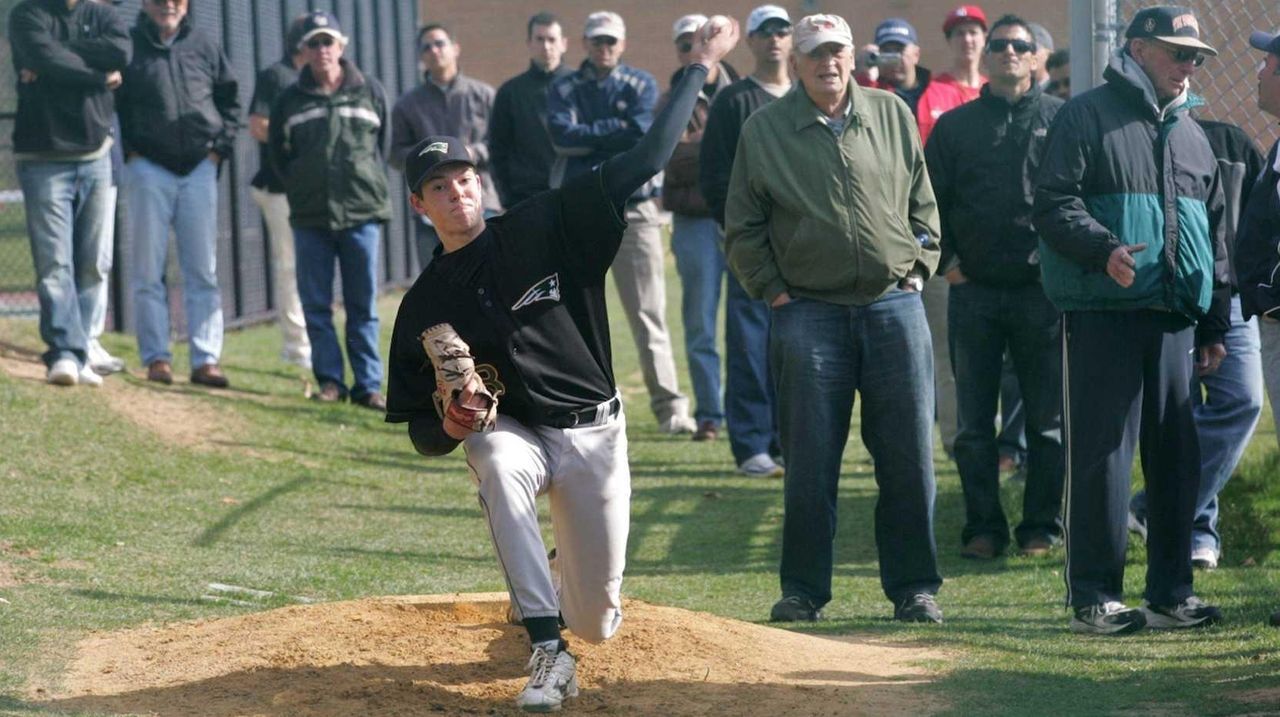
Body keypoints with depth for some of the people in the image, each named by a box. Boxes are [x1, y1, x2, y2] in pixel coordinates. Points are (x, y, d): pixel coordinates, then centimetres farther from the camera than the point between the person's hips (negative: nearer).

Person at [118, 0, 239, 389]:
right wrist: (129, 150, -5)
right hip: (148, 168, -2)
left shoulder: (204, 46, 7)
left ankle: (206, 358, 4)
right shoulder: (130, 45, -2)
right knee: (149, 270, 0)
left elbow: (229, 98, 17)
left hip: (199, 167, 2)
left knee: (203, 269, 2)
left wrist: (220, 146, 6)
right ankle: (156, 357, 4)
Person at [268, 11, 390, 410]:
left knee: (363, 306, 1)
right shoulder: (291, 101, 6)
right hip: (310, 219, 1)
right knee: (316, 305, 1)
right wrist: (300, 186, 8)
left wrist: (370, 186, 7)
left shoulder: (370, 93, 5)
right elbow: (277, 153, 15)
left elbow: (385, 145, 14)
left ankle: (368, 385, 3)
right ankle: (330, 380, 8)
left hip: (361, 214, -1)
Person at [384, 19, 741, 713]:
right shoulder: (424, 306, -1)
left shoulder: (545, 227, -5)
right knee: (499, 468, -40)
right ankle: (549, 654, -38)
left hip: (593, 433, 0)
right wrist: (453, 423, -23)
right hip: (510, 430, 0)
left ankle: (559, 585, 44)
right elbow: (423, 435, 1)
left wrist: (699, 66, -9)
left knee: (598, 623, 2)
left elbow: (645, 160, -7)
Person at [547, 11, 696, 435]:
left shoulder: (641, 85, 9)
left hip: (634, 210, -1)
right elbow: (562, 136, -8)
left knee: (648, 312, -5)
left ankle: (668, 405, -6)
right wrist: (617, 130, -7)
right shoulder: (563, 90, 10)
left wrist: (588, 137, -6)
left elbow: (642, 132, -9)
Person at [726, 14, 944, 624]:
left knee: (908, 457, 1)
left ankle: (913, 588, 10)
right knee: (810, 463, 0)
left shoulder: (893, 116, 10)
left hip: (894, 305, 2)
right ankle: (803, 591, 9)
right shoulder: (764, 130, 3)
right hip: (808, 315, -2)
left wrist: (917, 270, 8)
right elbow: (742, 229, 7)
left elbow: (922, 204, 18)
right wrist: (772, 291, -1)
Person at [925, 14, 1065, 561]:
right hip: (974, 290, 2)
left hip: (1043, 290, -2)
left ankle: (1041, 528, 11)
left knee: (1048, 419, 2)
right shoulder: (955, 125, 10)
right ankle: (983, 529, 11)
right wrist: (945, 259, 1)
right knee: (974, 422, 4)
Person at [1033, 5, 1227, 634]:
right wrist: (1104, 251, -25)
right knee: (1101, 456, -5)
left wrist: (1214, 325, 19)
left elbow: (1214, 234, 24)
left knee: (1177, 457, 6)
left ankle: (1171, 593, 13)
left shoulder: (1191, 136, 20)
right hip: (1102, 317, -6)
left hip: (1175, 319, 6)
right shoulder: (1087, 117, -1)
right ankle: (1094, 596, 0)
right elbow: (1053, 205, -9)